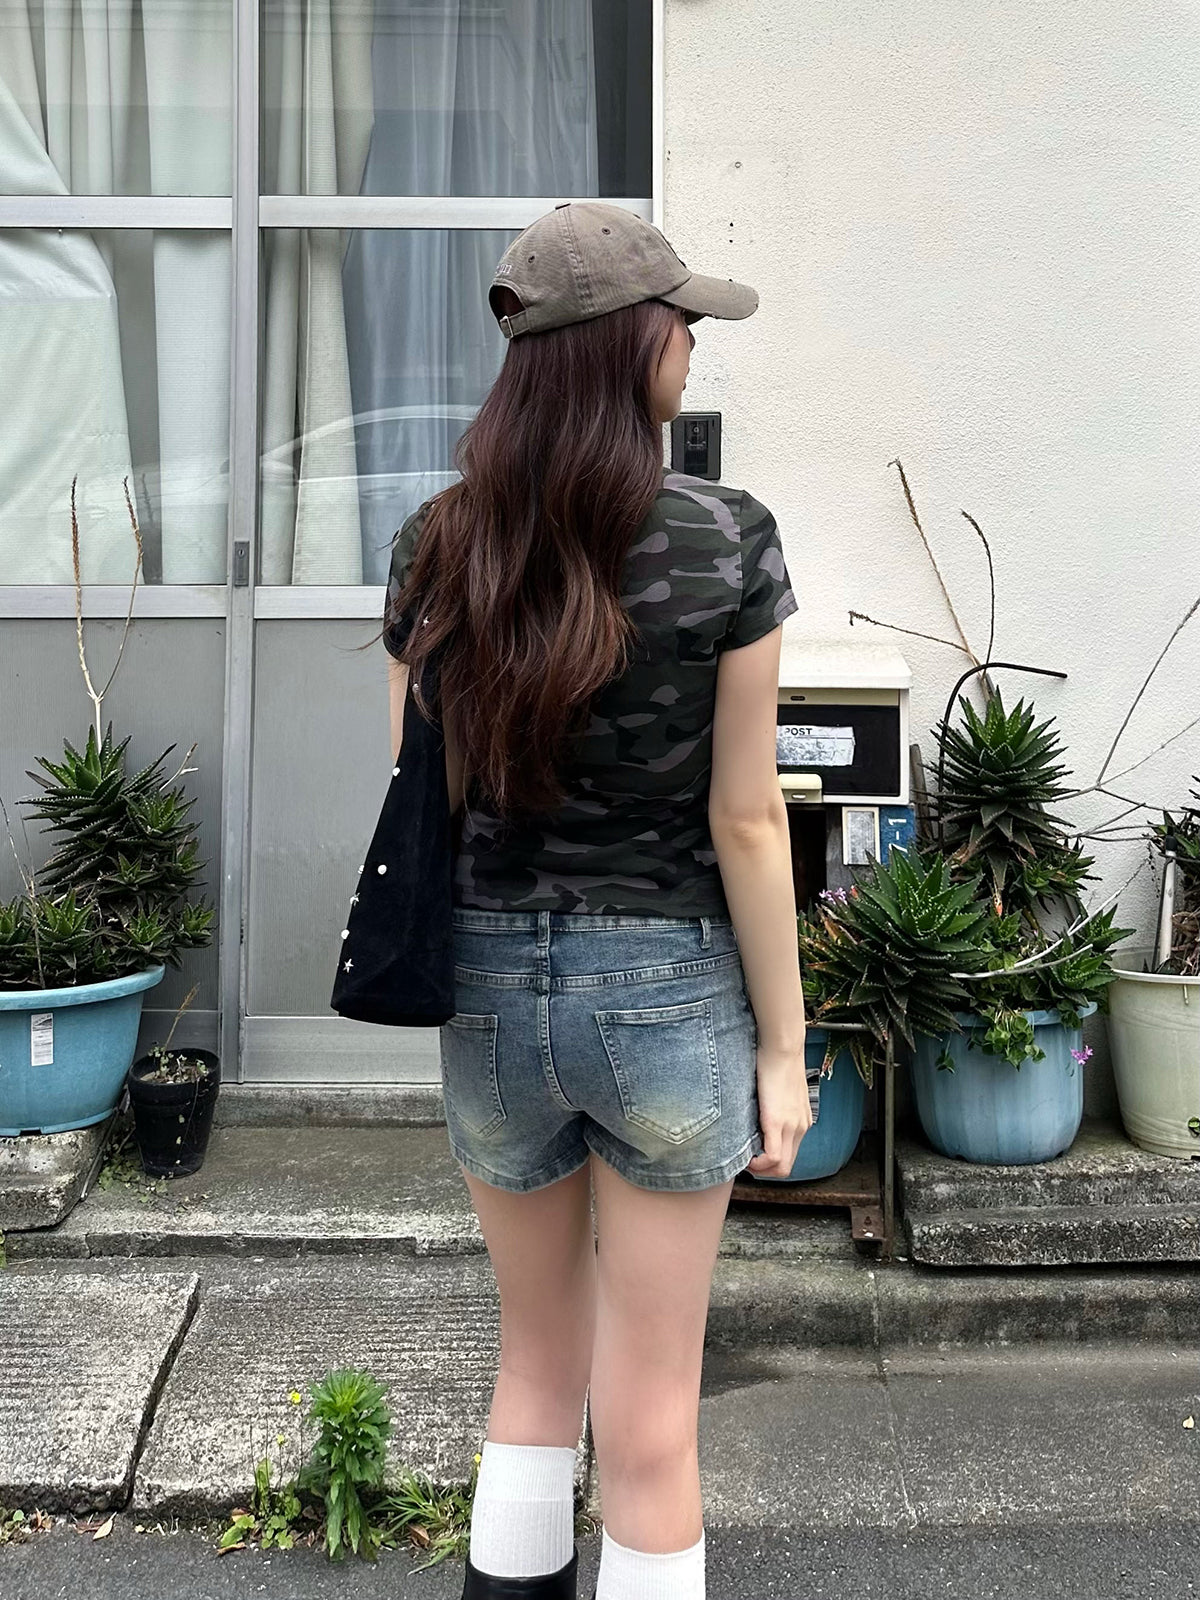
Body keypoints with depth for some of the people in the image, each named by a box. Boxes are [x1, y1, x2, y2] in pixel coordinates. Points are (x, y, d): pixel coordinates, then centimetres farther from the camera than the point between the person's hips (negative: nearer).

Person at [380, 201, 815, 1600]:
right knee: (649, 1422, 13)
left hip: (490, 985, 4)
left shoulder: (435, 548, -2)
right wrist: (782, 1046, -1)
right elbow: (745, 820, -11)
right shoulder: (726, 540, -12)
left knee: (536, 1360, 25)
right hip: (667, 987, -3)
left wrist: (447, 985, 15)